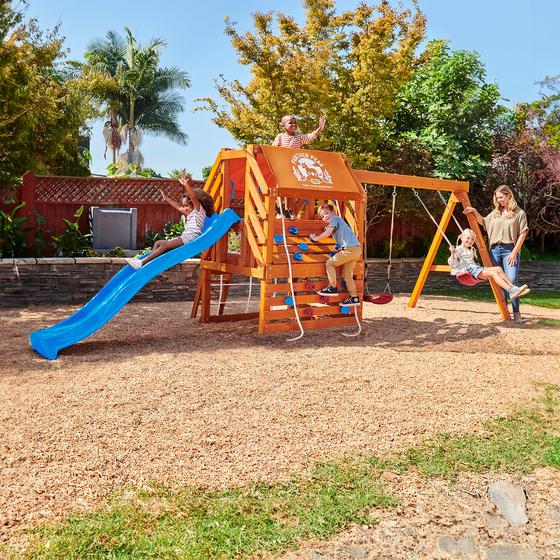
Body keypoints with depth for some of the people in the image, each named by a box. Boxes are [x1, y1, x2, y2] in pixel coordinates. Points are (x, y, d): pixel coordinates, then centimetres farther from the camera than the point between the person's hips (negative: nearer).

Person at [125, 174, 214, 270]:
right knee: (158, 243, 1)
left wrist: (186, 185, -26)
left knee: (165, 245, -24)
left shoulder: (199, 210, 1)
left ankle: (142, 262, -30)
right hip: (185, 237, 10)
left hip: (191, 238, -10)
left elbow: (194, 197, -15)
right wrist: (166, 199, 38)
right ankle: (145, 261, -15)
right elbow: (178, 207, 37)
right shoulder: (190, 214, 29)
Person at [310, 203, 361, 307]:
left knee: (330, 263, 2)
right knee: (347, 274, 15)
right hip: (357, 249, 10)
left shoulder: (335, 218, -1)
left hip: (350, 249, -10)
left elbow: (327, 233, -10)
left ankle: (332, 288, 3)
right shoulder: (338, 220, 27)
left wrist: (316, 238, 1)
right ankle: (354, 298, 17)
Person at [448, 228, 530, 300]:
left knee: (498, 269, -11)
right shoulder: (458, 249, 0)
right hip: (468, 270, -9)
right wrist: (452, 254, -25)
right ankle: (511, 291, -38)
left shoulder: (471, 250, 28)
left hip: (476, 268, 9)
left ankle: (513, 288, -21)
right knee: (493, 273, -26)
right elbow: (453, 264, -11)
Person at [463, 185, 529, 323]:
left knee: (512, 280, -14)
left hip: (509, 250, -5)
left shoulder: (519, 213, 0)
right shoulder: (495, 212, 14)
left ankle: (516, 312, -8)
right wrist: (474, 211, 12)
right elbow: (483, 222, 28)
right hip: (495, 249, 5)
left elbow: (522, 234, -4)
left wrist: (514, 252, -11)